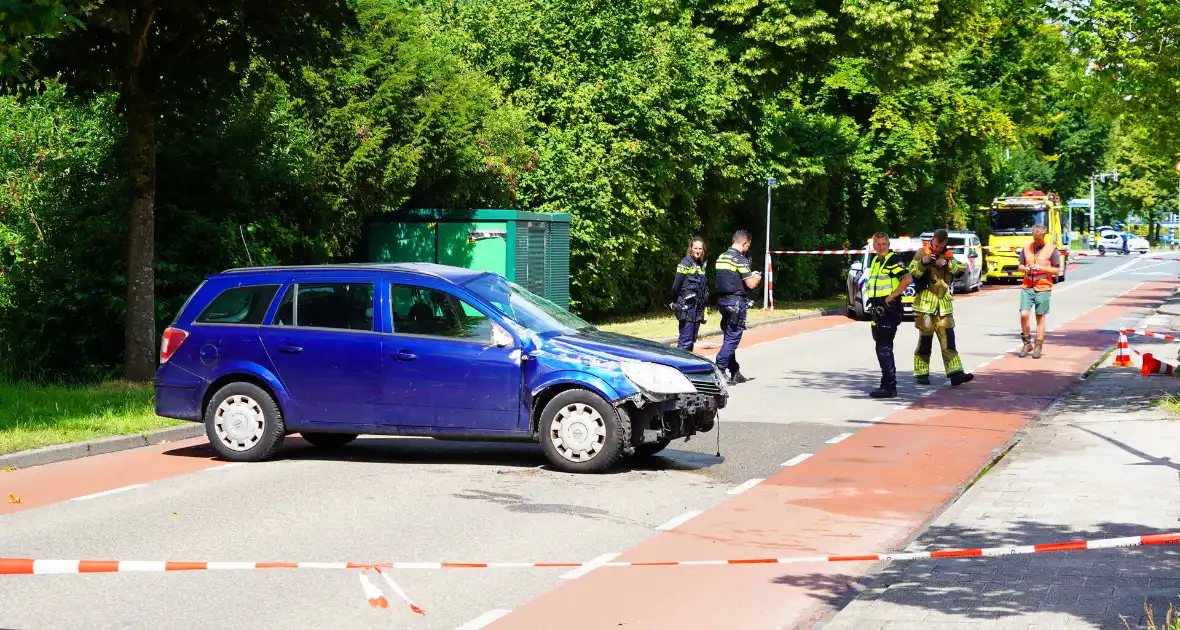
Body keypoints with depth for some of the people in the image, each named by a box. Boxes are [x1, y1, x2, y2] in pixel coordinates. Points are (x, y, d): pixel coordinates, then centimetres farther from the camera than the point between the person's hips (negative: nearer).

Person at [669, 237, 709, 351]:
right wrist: (675, 303, -3)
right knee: (685, 340, -11)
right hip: (687, 307, -7)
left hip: (698, 309, 8)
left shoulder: (701, 265, 14)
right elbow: (676, 286, -11)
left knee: (692, 340, 11)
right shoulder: (685, 263, -8)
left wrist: (703, 306, 12)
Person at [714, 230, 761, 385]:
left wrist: (750, 275, 20)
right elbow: (751, 284, -16)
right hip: (736, 302, -9)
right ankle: (719, 370, -11)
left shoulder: (721, 258, 12)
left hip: (723, 300, 9)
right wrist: (757, 278, 6)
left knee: (730, 338, 14)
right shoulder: (740, 259, -14)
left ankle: (735, 373, 20)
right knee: (733, 338, -6)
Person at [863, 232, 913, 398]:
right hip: (878, 310, 10)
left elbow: (908, 279, -24)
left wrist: (891, 297, -20)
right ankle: (889, 384, 22)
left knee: (884, 348, -11)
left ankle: (889, 387, -10)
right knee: (883, 348, 14)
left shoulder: (894, 260, -10)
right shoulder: (875, 261, 17)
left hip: (889, 309, -10)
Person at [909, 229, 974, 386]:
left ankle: (955, 374, -7)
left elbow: (962, 268, 1)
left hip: (944, 305, 4)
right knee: (925, 341, 1)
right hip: (926, 304, -4)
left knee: (948, 341, -2)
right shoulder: (922, 253, 1)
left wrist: (947, 264, -14)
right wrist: (923, 263, -26)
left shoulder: (948, 255, 14)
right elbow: (912, 272, -9)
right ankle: (922, 374, 10)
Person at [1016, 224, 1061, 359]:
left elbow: (1057, 271, 1)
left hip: (1043, 288, -2)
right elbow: (1020, 266, 16)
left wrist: (1042, 268, -14)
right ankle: (1027, 343, 7)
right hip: (1027, 287, 2)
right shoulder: (1026, 248, 10)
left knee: (1040, 318, 3)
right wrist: (1026, 269, -7)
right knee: (1024, 315, -10)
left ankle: (1038, 347, 10)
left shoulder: (1051, 249, 0)